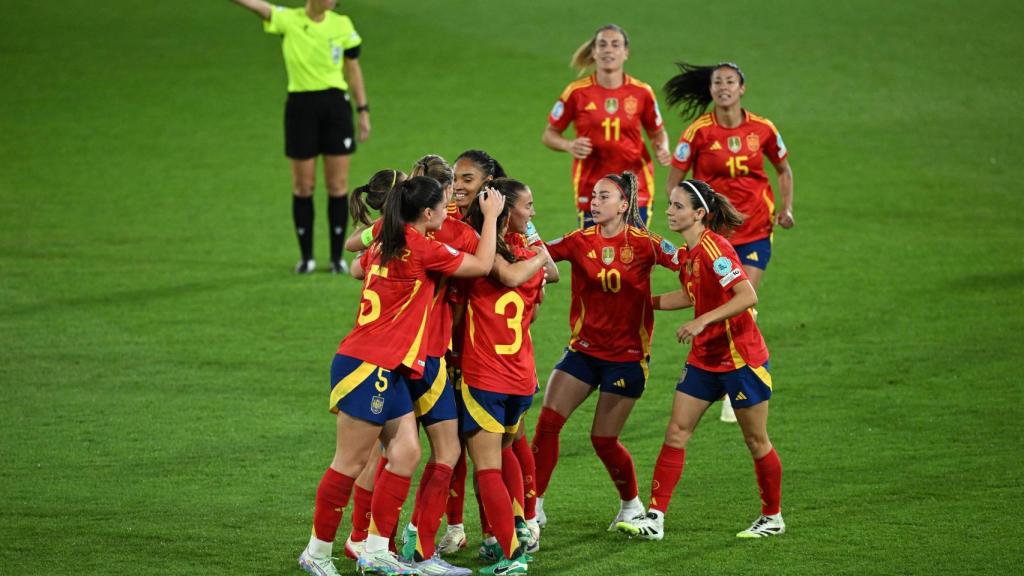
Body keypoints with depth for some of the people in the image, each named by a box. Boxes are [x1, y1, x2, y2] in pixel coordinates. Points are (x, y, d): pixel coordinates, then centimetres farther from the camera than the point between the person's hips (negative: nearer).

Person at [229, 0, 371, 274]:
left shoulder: (342, 25, 2)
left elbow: (353, 69, 11)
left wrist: (363, 111, 10)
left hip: (336, 103, 2)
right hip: (301, 105, -2)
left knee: (338, 187, 3)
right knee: (303, 187, 6)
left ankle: (337, 257, 14)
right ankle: (306, 257, 18)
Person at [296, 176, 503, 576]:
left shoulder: (386, 243, 13)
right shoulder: (421, 247, -13)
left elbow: (357, 267, 33)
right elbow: (482, 265, -6)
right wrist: (490, 217, 5)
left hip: (387, 370, 10)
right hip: (368, 366, -10)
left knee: (406, 452, 7)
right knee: (351, 462, -3)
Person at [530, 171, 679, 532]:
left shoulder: (643, 244, -8)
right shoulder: (580, 242, 0)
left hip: (627, 356, -3)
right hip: (584, 350, 3)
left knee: (603, 440, 2)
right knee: (547, 423, -9)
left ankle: (632, 505, 26)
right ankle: (534, 506, -1)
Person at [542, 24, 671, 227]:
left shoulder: (641, 92, 1)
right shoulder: (577, 92, -3)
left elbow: (657, 132, 15)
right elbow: (549, 134, 5)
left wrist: (661, 150, -8)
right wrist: (569, 145, -15)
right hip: (591, 186, -1)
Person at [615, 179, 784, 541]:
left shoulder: (714, 249, -21)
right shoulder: (689, 252, 6)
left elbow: (748, 296, -29)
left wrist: (703, 321, -32)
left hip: (740, 358, -8)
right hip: (704, 358, 8)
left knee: (756, 440, 6)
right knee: (676, 432, 1)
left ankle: (773, 518, 22)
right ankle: (655, 518, 0)